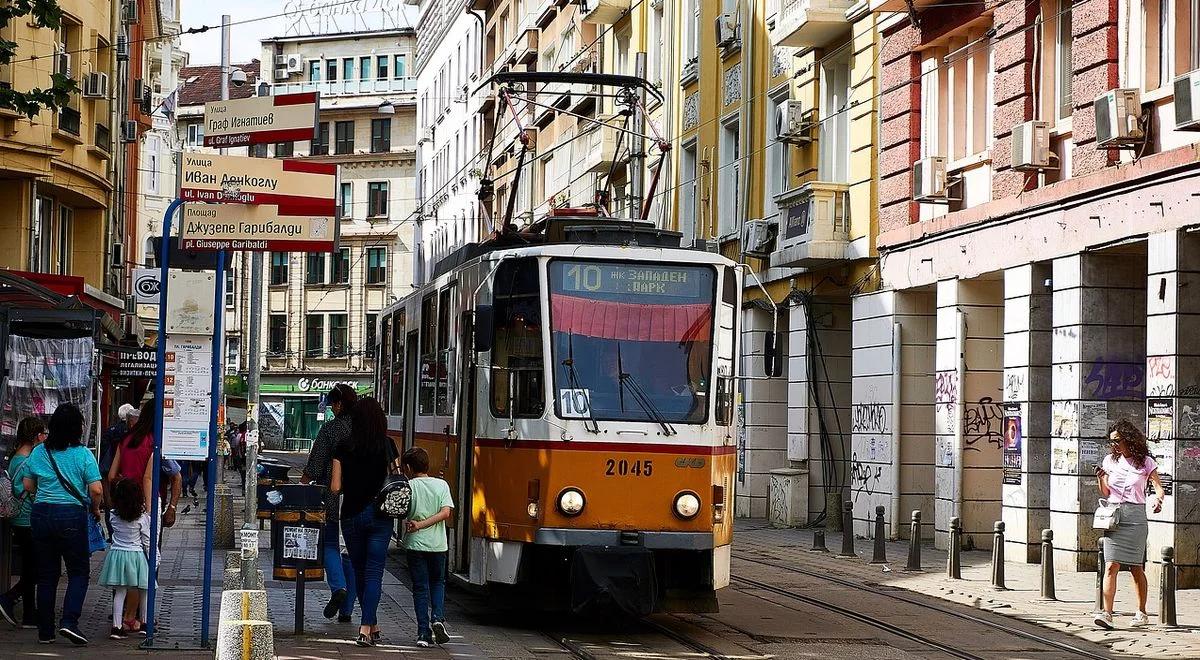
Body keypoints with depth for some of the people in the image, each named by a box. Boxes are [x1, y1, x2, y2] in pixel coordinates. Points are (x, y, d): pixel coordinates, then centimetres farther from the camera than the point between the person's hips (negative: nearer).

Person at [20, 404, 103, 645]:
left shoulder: (38, 452, 3)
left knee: (46, 574, 10)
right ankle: (69, 621, -11)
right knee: (78, 572, 7)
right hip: (72, 515, -4)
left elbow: (28, 485, 9)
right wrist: (95, 509, 7)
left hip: (41, 514, 4)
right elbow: (96, 490, -11)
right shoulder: (83, 454, -8)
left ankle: (45, 631, 12)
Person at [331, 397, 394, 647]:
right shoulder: (387, 446, -4)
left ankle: (373, 627, 23)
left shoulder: (343, 448, -4)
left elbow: (335, 488, -6)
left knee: (360, 573, 15)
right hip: (379, 514, 0)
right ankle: (366, 629, -12)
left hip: (351, 515, 1)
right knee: (374, 573, 0)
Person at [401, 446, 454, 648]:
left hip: (415, 543, -2)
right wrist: (422, 524, -9)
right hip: (437, 544, 2)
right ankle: (438, 618, -1)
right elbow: (445, 513, -9)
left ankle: (424, 632, 1)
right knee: (438, 582, 21)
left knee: (420, 587, 6)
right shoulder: (441, 485, 2)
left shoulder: (407, 486, -5)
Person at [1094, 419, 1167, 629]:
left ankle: (1142, 613, 20)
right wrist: (1100, 479, -6)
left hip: (1135, 516, -2)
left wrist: (1158, 499, -25)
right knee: (1111, 565, -10)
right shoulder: (1110, 461, 11)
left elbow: (1159, 488, -3)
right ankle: (1107, 613, -17)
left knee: (1136, 567, 5)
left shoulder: (1146, 462, 2)